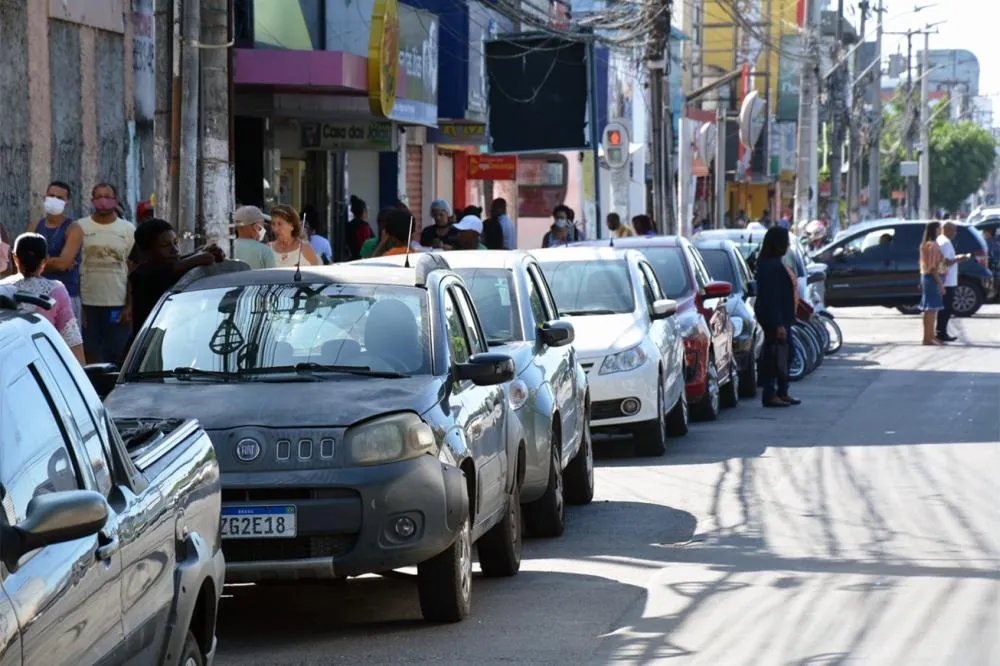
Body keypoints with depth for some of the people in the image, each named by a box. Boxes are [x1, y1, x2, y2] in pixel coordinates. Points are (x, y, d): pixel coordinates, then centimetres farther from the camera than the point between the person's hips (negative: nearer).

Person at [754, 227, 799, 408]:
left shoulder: (775, 264, 14)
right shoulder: (771, 266, -20)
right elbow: (771, 297, -23)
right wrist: (778, 324, -24)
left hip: (781, 318, 11)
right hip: (774, 318, -11)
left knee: (782, 356, 15)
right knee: (774, 356, -6)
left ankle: (782, 393, 23)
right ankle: (770, 395, -2)